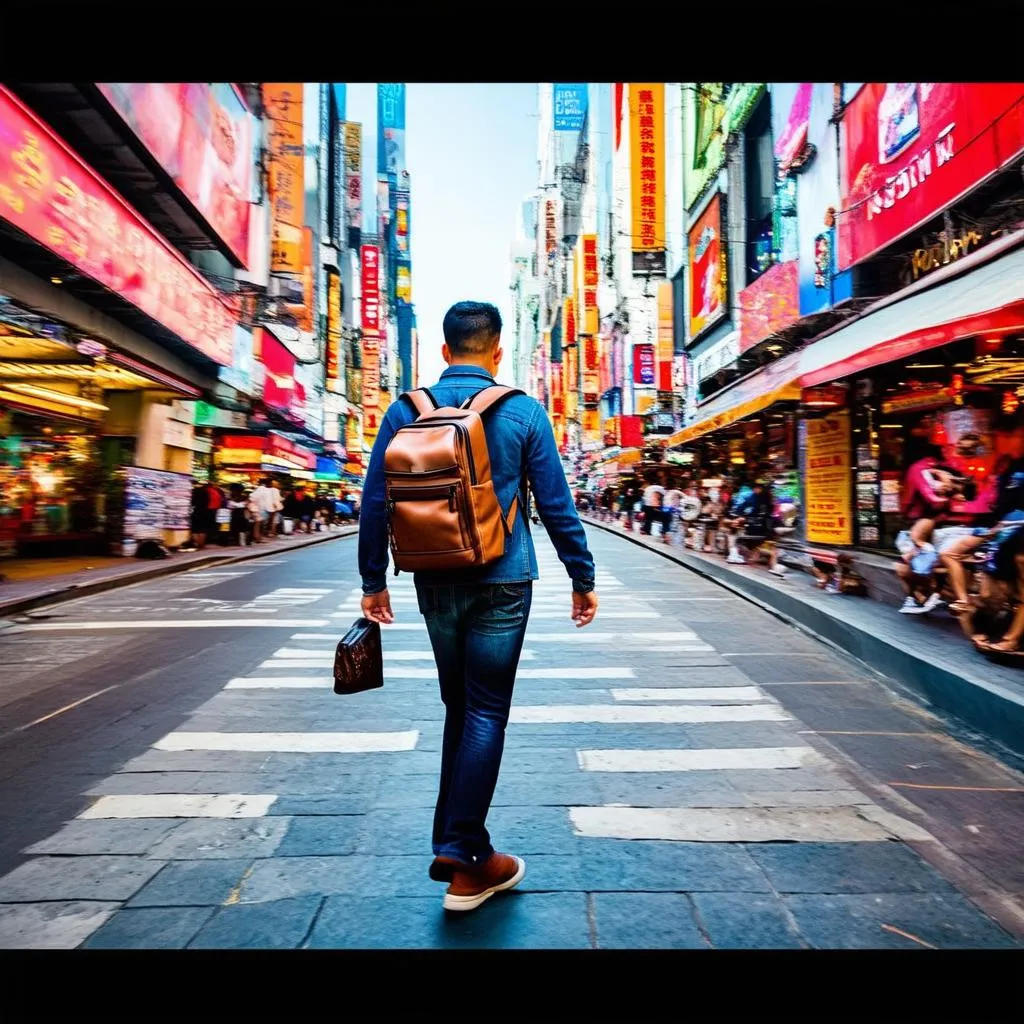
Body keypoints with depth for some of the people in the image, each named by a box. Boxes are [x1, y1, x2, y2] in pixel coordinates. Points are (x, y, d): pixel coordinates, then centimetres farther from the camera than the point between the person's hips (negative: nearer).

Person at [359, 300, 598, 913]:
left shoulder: (405, 411, 3)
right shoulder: (523, 412, -4)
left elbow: (375, 502, 3)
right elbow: (557, 504, -3)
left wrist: (374, 581, 12)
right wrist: (583, 579, 6)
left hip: (436, 583, 4)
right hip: (501, 584, -3)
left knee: (459, 707, 18)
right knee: (486, 713, 6)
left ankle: (456, 842, 29)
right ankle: (465, 859, 13)